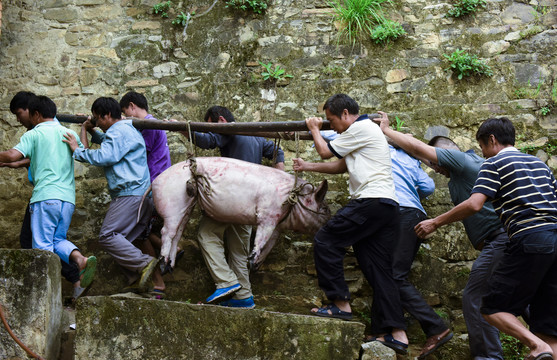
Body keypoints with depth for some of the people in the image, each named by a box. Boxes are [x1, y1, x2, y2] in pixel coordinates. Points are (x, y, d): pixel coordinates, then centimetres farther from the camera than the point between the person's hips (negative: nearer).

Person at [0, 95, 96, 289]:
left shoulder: (33, 134, 1)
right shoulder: (70, 133, 17)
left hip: (45, 196, -5)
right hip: (68, 197, 5)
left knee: (42, 246, -2)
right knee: (58, 240, 16)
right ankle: (80, 260, -11)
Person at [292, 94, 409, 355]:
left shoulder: (361, 128, -4)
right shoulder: (367, 131, 27)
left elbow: (326, 151, 3)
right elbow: (340, 166, 32)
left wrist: (314, 129, 20)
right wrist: (308, 167, 29)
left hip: (370, 201, -10)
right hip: (388, 206, 10)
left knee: (325, 241, -5)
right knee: (379, 269, 5)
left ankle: (340, 304, -5)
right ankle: (396, 333, 0)